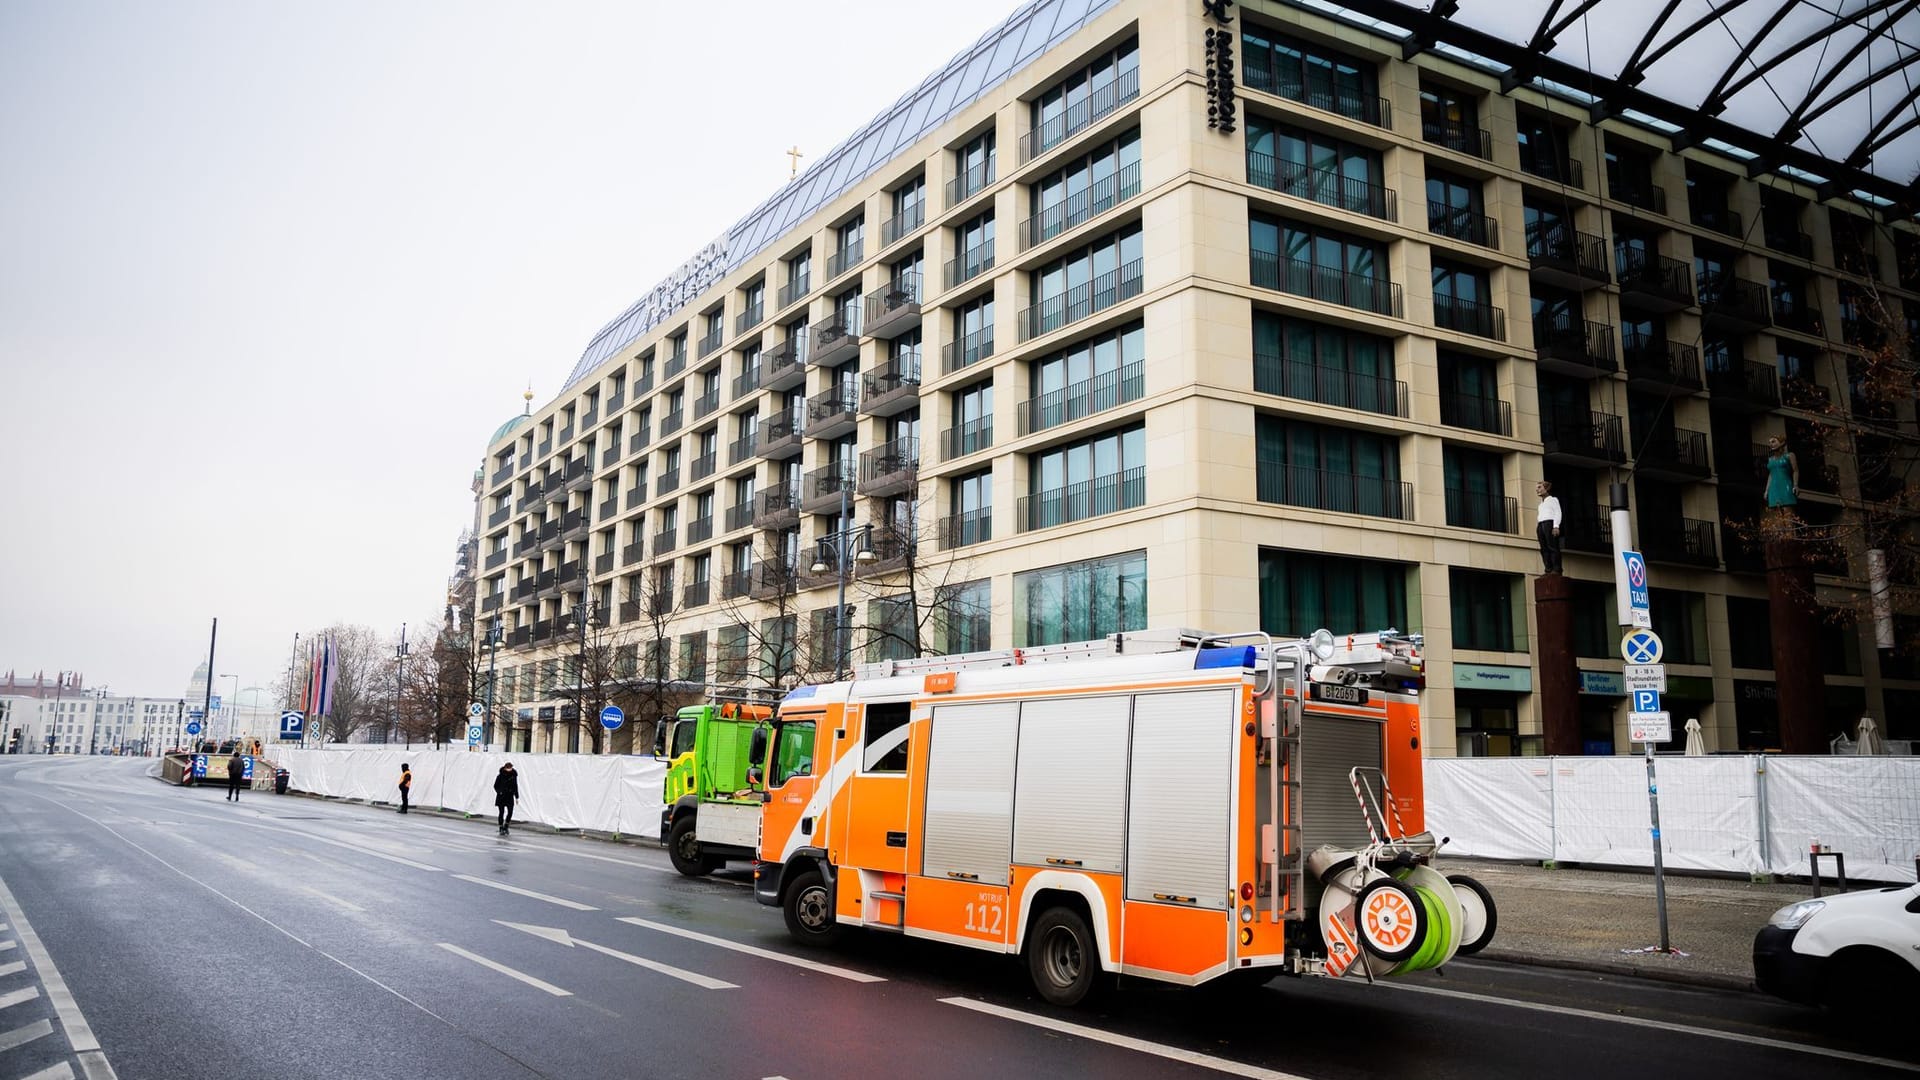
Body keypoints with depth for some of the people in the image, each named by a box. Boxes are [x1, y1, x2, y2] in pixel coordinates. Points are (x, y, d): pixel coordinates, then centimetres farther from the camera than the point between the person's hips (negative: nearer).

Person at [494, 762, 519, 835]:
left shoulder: (513, 776, 2)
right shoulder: (500, 776, -8)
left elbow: (515, 787, 11)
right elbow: (495, 786, 1)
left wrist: (517, 797, 11)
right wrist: (499, 792, -14)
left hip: (510, 797, 3)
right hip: (501, 797, -3)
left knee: (510, 812, -5)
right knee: (502, 812, 0)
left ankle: (506, 827, 14)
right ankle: (501, 829, 10)